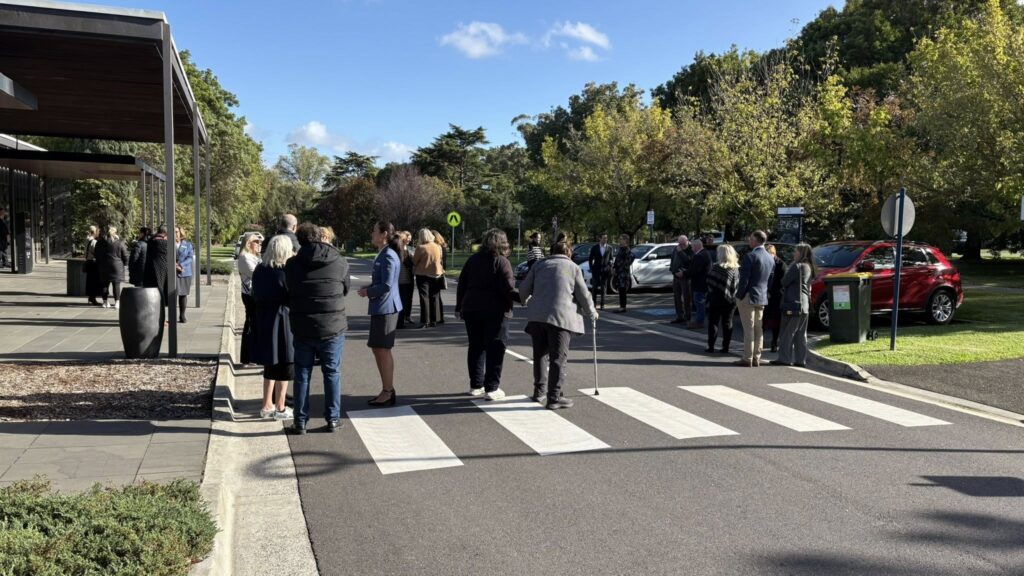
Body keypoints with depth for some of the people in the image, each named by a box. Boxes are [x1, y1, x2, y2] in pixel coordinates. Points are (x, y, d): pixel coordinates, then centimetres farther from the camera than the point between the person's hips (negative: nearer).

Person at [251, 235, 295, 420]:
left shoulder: (259, 270, 5)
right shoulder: (285, 272, -17)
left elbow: (254, 295, 12)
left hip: (263, 322, 7)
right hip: (281, 322, -7)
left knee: (270, 365, 18)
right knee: (284, 366, 5)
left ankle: (267, 405, 24)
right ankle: (280, 408, 12)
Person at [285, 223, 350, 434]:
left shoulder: (292, 265, -5)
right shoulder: (340, 263, -5)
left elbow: (289, 293, 3)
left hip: (302, 329, 1)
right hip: (333, 328, 0)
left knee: (302, 375, 10)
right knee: (332, 373, 11)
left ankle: (300, 421, 14)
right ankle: (332, 419, 16)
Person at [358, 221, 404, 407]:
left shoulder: (389, 256, -17)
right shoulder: (383, 254, 15)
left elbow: (387, 286, -22)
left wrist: (368, 292, -8)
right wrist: (368, 288, 6)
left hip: (386, 308, -10)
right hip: (380, 308, 10)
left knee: (383, 349, -3)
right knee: (377, 349, 15)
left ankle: (388, 393, 5)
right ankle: (387, 390, 23)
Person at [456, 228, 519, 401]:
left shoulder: (473, 260, 8)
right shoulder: (501, 261, -8)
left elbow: (461, 285, 10)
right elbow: (508, 289, -15)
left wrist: (459, 306, 18)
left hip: (471, 309, 6)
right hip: (495, 311, -5)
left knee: (475, 347, 13)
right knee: (495, 348, 0)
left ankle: (476, 385, 18)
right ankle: (491, 388, -3)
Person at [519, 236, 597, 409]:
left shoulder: (539, 265, 16)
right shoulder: (573, 267, 8)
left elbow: (523, 290, 16)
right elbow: (583, 295, 7)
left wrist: (528, 302, 37)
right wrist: (592, 314, 23)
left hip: (536, 316, 4)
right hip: (561, 317, -4)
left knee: (540, 354, 17)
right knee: (558, 358, -1)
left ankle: (539, 390, 26)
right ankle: (554, 398, -2)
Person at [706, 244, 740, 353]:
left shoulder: (716, 267, -13)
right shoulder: (736, 269, 2)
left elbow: (710, 284, -11)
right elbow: (736, 285, 3)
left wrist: (708, 298, -3)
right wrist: (732, 296, 8)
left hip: (717, 300, -4)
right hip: (730, 301, 5)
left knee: (713, 323, 5)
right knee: (727, 323, 10)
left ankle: (711, 346, 7)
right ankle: (726, 347, 11)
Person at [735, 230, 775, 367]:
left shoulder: (750, 256, -15)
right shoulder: (770, 258, 10)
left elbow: (744, 279, -17)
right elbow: (770, 280, 14)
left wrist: (739, 296, -9)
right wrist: (765, 294, 17)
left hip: (749, 297, -7)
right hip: (762, 298, 7)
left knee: (748, 329, -4)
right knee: (758, 329, 11)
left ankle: (747, 359, -2)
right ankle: (756, 358, 15)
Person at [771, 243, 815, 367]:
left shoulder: (797, 266, -13)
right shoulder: (809, 268, 14)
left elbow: (784, 281, -12)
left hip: (793, 304, -8)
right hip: (804, 305, 8)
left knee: (787, 333, -3)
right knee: (801, 334, 10)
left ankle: (785, 358, -3)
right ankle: (801, 359, 11)